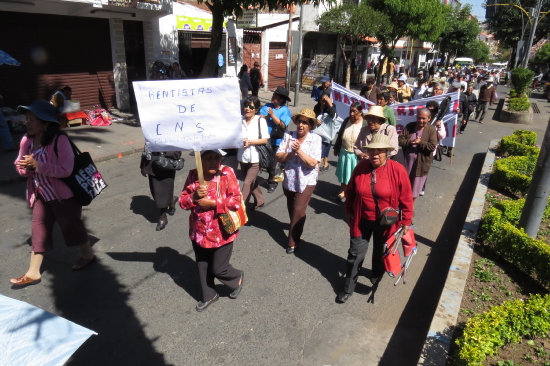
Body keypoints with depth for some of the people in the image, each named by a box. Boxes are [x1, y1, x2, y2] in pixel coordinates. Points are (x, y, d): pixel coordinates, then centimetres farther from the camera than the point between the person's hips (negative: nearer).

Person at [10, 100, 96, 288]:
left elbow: (66, 170, -28)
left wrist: (37, 165, -29)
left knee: (72, 225, 9)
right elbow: (20, 165, 11)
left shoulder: (60, 140, -22)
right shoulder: (26, 141, -1)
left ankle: (88, 254, 34)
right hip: (40, 195, 6)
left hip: (63, 195, -6)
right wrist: (26, 169, -12)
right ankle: (33, 272, 17)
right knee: (38, 230, 8)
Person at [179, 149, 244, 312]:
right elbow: (182, 201, 2)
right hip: (199, 232, 5)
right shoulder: (193, 176, -2)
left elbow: (236, 201, -18)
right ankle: (209, 295, 45)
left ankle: (237, 277, 40)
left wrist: (210, 203, -21)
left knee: (218, 269, 5)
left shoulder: (226, 173, -14)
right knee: (202, 267, 19)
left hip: (221, 232, -4)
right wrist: (194, 196, -19)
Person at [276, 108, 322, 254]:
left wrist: (299, 151, -23)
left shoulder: (315, 139, -9)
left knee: (298, 210, -7)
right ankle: (296, 230, 46)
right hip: (289, 180, 4)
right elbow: (279, 157, -6)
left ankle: (293, 242, 4)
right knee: (291, 209, 20)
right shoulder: (288, 136, -1)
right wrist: (291, 153, -22)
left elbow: (312, 162, -17)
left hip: (306, 181, -4)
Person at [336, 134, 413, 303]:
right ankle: (348, 288, 21)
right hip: (361, 220, 1)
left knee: (380, 251, 22)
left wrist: (406, 222, -5)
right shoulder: (361, 167, -9)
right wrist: (349, 212, 7)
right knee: (356, 253, 6)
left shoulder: (398, 170, -16)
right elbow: (350, 191, 5)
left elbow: (406, 199, -7)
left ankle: (377, 275, 52)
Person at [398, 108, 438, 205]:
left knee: (416, 186, 11)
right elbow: (400, 140, -8)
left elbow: (432, 146, -16)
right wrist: (411, 142, -22)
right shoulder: (409, 126, 0)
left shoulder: (431, 130, -9)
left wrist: (420, 142, -22)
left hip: (422, 163, -2)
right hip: (407, 161, 3)